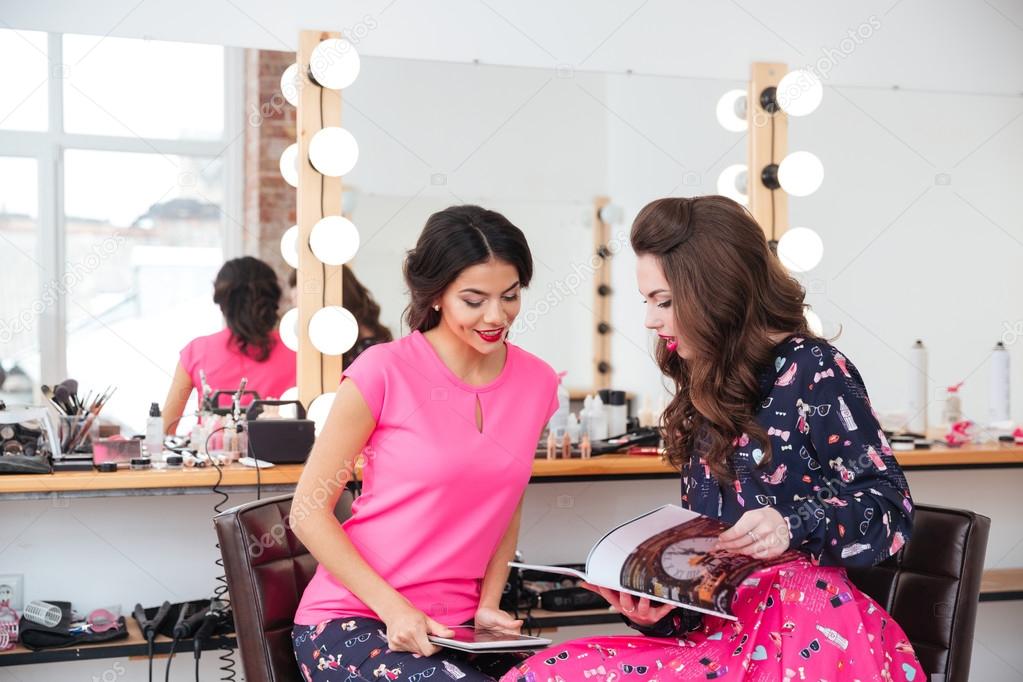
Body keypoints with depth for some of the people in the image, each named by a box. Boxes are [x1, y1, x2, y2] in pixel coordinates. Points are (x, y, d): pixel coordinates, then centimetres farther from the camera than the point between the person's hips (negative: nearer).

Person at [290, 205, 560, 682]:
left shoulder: (537, 382, 4)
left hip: (453, 628, 5)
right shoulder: (384, 372, -10)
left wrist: (486, 606, 4)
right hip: (352, 620, -4)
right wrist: (394, 609, -15)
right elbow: (309, 513, -7)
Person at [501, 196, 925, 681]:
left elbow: (889, 508, -5)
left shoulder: (813, 370, -1)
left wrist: (794, 528, -22)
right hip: (724, 633, 6)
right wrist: (659, 609, -1)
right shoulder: (705, 400, 19)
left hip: (804, 637, -6)